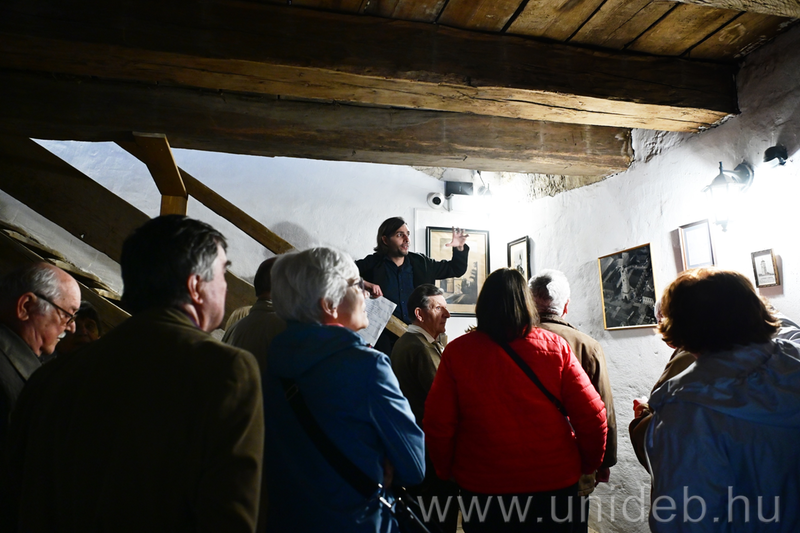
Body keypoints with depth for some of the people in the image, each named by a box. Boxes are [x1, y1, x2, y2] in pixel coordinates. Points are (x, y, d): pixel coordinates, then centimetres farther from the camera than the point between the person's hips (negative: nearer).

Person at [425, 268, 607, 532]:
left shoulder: (458, 351, -11)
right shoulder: (555, 347, -9)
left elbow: (437, 425, -10)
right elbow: (593, 417, -9)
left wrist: (447, 471, 7)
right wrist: (588, 466, 9)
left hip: (481, 484, -1)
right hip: (554, 482, 1)